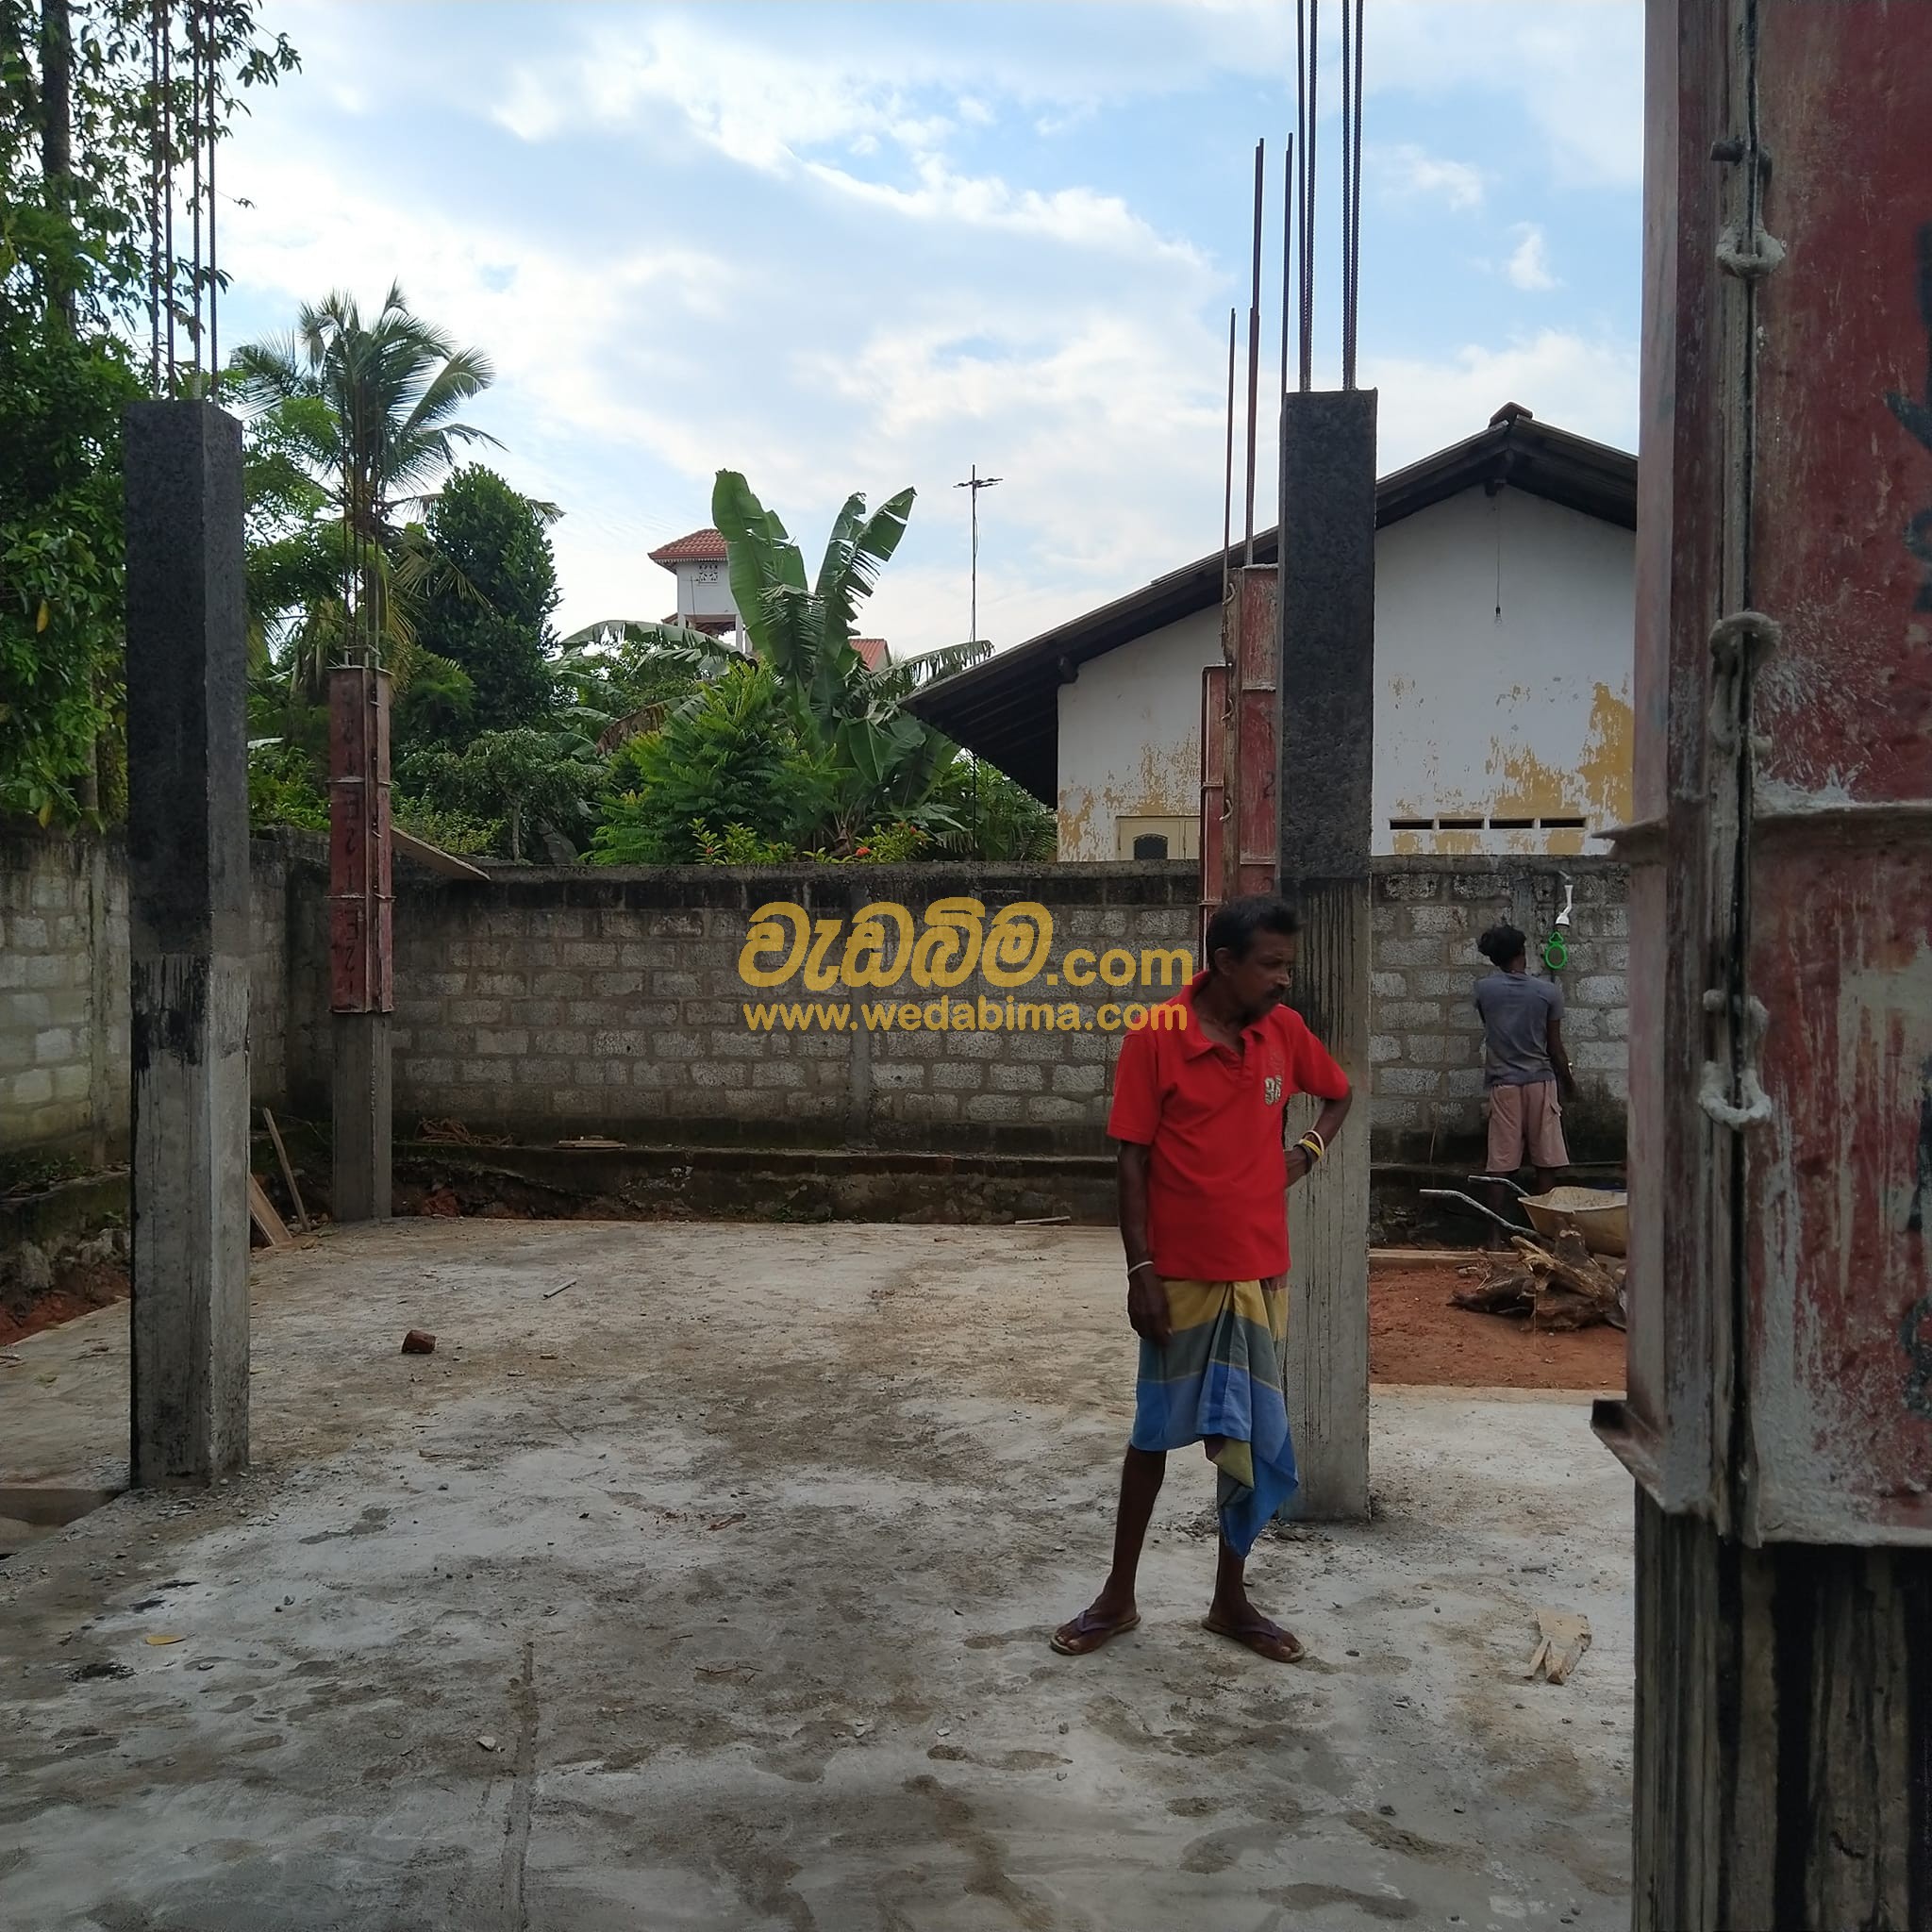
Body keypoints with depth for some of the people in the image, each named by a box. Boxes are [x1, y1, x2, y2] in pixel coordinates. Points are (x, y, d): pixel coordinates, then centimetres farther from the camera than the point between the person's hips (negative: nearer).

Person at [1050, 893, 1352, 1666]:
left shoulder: (1284, 1032, 1)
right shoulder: (1155, 1039, -12)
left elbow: (1338, 1093, 20)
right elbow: (1132, 1161, -10)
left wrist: (1306, 1153, 1)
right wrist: (1140, 1271, -12)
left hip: (1260, 1274, 4)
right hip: (1180, 1275, -4)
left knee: (1251, 1439, 10)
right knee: (1154, 1433, 9)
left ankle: (1231, 1599, 26)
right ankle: (1118, 1596, 23)